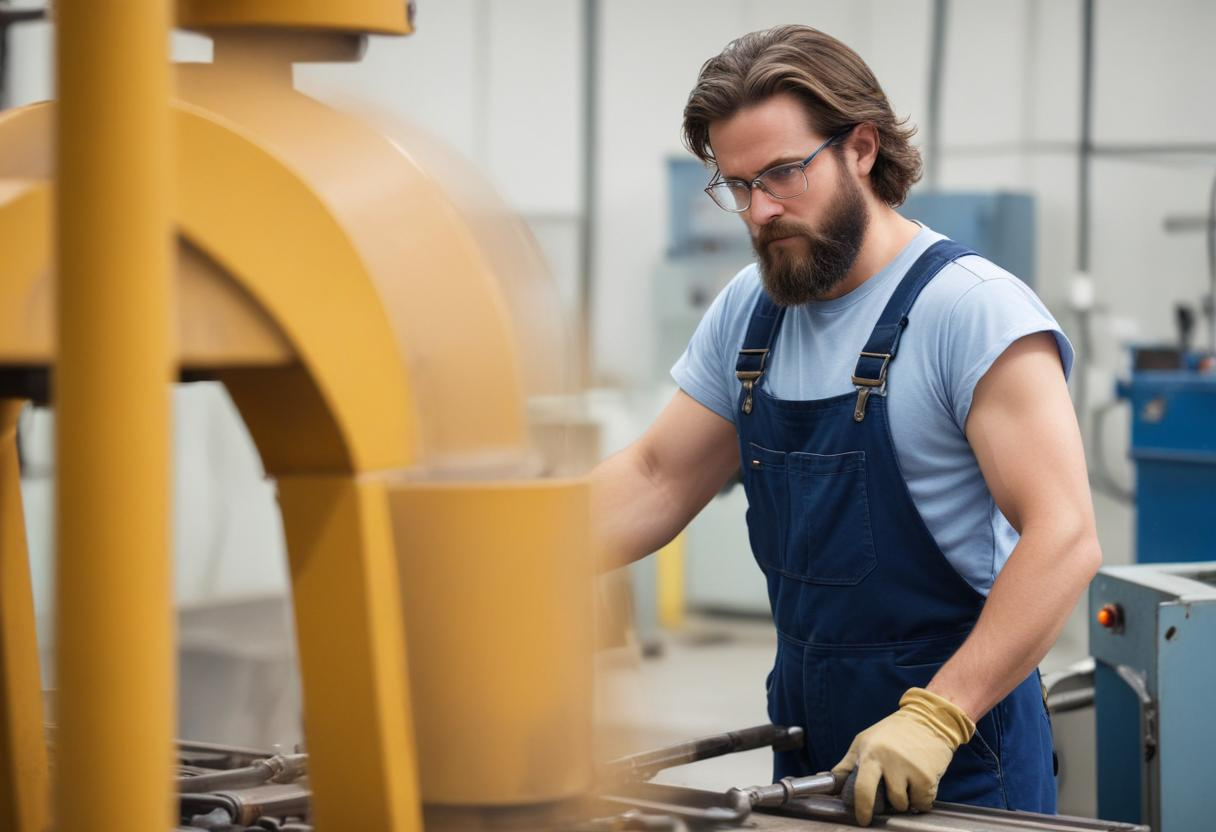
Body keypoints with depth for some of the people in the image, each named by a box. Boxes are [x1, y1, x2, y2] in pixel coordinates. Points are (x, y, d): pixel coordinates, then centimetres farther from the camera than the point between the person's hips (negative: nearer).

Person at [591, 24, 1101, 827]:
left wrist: (936, 715, -30)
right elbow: (658, 481, 11)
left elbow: (1065, 538, -23)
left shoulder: (975, 309, -17)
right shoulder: (749, 311, 5)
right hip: (808, 750, 6)